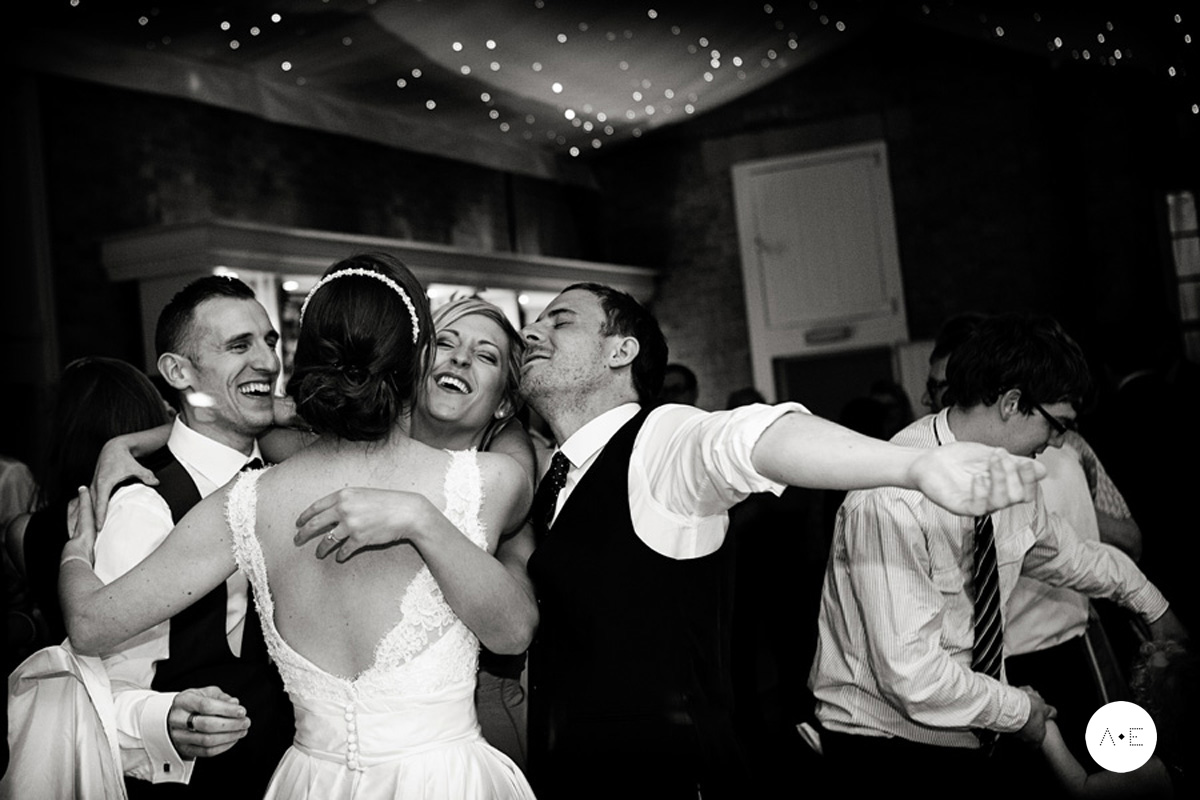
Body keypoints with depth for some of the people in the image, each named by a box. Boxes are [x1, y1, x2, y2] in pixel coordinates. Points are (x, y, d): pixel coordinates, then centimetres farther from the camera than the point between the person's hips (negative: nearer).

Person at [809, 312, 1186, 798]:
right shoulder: (895, 501, -28)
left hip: (970, 739, 7)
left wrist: (1151, 605, 28)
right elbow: (911, 673, -30)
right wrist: (1018, 709, -15)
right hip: (887, 747, -7)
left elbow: (1062, 554, 20)